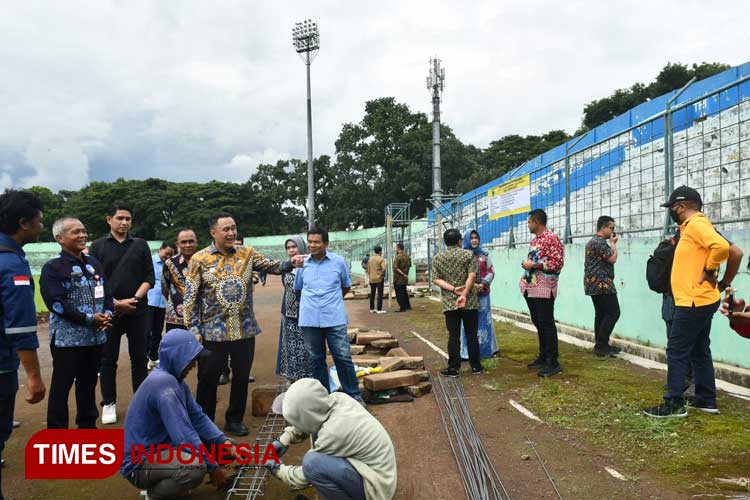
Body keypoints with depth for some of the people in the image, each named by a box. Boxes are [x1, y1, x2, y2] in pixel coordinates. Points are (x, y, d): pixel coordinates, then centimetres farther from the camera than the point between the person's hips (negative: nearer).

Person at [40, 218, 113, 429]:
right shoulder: (53, 267, -9)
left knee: (89, 382, 16)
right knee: (61, 385, 2)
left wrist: (107, 313, -6)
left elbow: (107, 293, 14)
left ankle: (88, 425, 28)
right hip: (67, 338, -6)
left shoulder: (94, 263, 10)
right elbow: (55, 303, -16)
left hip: (96, 337, 6)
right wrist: (89, 319, -18)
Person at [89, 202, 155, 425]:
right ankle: (109, 403, 18)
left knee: (139, 358, 7)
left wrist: (134, 299, -11)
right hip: (108, 311, -1)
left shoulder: (141, 245, 7)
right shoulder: (98, 246, 3)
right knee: (108, 359, 6)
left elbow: (149, 278, 4)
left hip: (138, 311, 1)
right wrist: (115, 303, -12)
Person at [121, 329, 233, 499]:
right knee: (196, 466, -34)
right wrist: (213, 466, -20)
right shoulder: (164, 382, -27)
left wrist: (226, 444, -6)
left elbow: (197, 417, 6)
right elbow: (184, 435, -28)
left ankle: (166, 483, 14)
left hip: (160, 448, 10)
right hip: (139, 463, -10)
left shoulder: (175, 379, 2)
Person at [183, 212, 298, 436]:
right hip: (213, 331, -3)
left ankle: (235, 420, 31)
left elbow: (272, 266, -1)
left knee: (242, 377, 13)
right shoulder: (200, 259, -5)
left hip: (244, 329, 3)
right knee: (208, 379, 9)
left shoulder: (247, 254, 4)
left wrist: (291, 263, -22)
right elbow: (190, 298, -5)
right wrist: (194, 329, -9)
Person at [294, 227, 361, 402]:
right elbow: (298, 288, 18)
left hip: (335, 319, -2)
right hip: (309, 320, 2)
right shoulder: (302, 264, 4)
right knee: (316, 360, 11)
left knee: (343, 357, 0)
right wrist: (313, 301, 10)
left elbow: (346, 286, 14)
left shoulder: (339, 262, -1)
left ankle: (354, 396, 14)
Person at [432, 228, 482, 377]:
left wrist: (453, 289, -10)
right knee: (472, 334, 8)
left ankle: (453, 368, 5)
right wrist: (464, 294, -17)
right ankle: (475, 366, 14)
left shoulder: (438, 258, 5)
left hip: (449, 303, 1)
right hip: (469, 302, -1)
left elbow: (437, 279, -3)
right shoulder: (468, 254, -1)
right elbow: (472, 276, -12)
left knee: (454, 335, 3)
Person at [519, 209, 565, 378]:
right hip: (531, 288, 9)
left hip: (544, 289, -9)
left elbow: (557, 262, -17)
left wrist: (533, 265, -17)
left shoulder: (551, 238, -11)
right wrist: (526, 266, 11)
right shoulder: (534, 240, 17)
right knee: (538, 323, 13)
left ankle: (553, 363, -3)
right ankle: (543, 357, 22)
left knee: (546, 324, -7)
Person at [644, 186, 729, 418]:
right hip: (699, 300, 11)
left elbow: (722, 247, -29)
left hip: (694, 301, -11)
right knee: (699, 350, 16)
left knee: (676, 351, -6)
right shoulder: (690, 226, 15)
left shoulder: (697, 224, -16)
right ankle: (706, 399, 25)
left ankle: (674, 404, -1)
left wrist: (708, 272, -18)